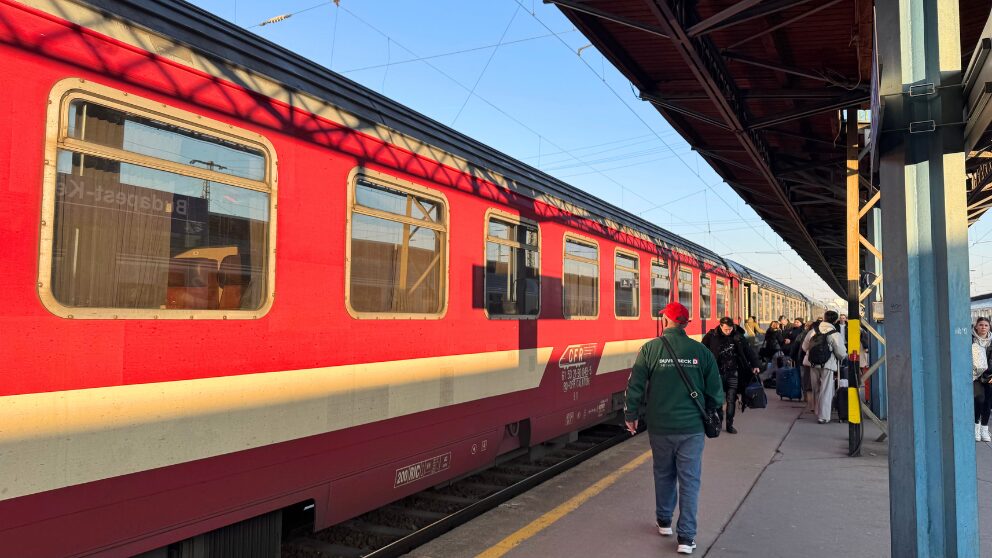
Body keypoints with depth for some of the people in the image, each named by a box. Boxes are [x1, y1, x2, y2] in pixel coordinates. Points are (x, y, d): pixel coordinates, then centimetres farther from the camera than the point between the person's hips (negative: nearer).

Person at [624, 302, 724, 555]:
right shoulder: (701, 351, -4)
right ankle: (686, 538, 6)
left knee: (663, 475, 19)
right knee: (689, 480, 6)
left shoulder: (650, 348, -8)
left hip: (659, 427, 0)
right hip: (692, 427, 0)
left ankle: (664, 522, 35)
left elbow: (635, 386, -8)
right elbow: (715, 393, 2)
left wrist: (630, 415, 7)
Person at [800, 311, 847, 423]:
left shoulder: (813, 331, -1)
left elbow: (804, 347, 6)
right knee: (826, 391, 4)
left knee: (816, 390, 16)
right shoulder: (835, 334, -12)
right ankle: (823, 417, 5)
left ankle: (818, 413, 27)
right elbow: (841, 353, -9)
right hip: (828, 365, -4)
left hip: (813, 364, 4)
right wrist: (845, 356, 14)